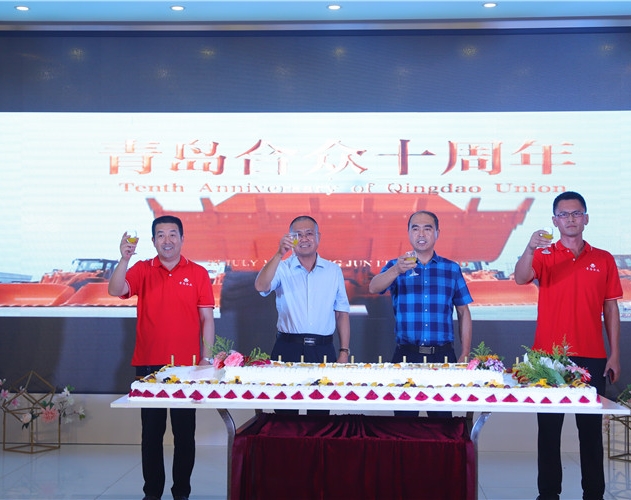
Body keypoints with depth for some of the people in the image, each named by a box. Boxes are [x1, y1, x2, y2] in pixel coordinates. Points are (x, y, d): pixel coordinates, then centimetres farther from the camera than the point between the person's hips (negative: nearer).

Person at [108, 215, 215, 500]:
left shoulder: (197, 273, 3)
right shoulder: (142, 270, 4)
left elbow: (207, 318, 2)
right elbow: (116, 290, -13)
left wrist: (206, 358, -3)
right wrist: (124, 259, -28)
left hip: (187, 365, 0)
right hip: (149, 364, 1)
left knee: (185, 432, 5)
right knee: (151, 431, 7)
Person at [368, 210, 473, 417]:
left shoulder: (452, 269, 9)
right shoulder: (395, 266, 5)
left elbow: (463, 312, 11)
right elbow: (373, 288, -15)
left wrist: (465, 354, 4)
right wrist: (397, 270, -34)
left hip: (443, 355, 1)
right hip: (406, 355, -1)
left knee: (442, 418, 5)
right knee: (404, 418, 4)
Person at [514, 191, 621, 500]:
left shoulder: (604, 260, 9)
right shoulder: (544, 256, 4)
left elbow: (610, 309, 9)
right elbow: (520, 278, -17)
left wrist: (614, 355, 3)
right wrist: (530, 248, -36)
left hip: (591, 357, 1)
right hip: (549, 356, -1)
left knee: (591, 426, 5)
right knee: (549, 425, 4)